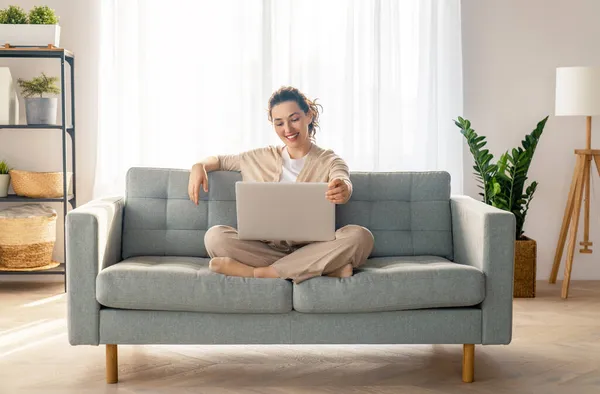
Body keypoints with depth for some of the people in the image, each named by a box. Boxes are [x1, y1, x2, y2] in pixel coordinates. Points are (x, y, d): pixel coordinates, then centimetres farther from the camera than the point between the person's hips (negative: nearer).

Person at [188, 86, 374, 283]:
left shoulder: (329, 161, 7)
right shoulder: (263, 158, 16)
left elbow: (344, 182, -16)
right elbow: (221, 159, 28)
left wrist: (343, 190, -43)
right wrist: (200, 166, 3)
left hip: (313, 249, -2)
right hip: (268, 248, 2)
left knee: (360, 236, -31)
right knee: (215, 236, -25)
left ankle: (256, 272, -30)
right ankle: (327, 268, -27)